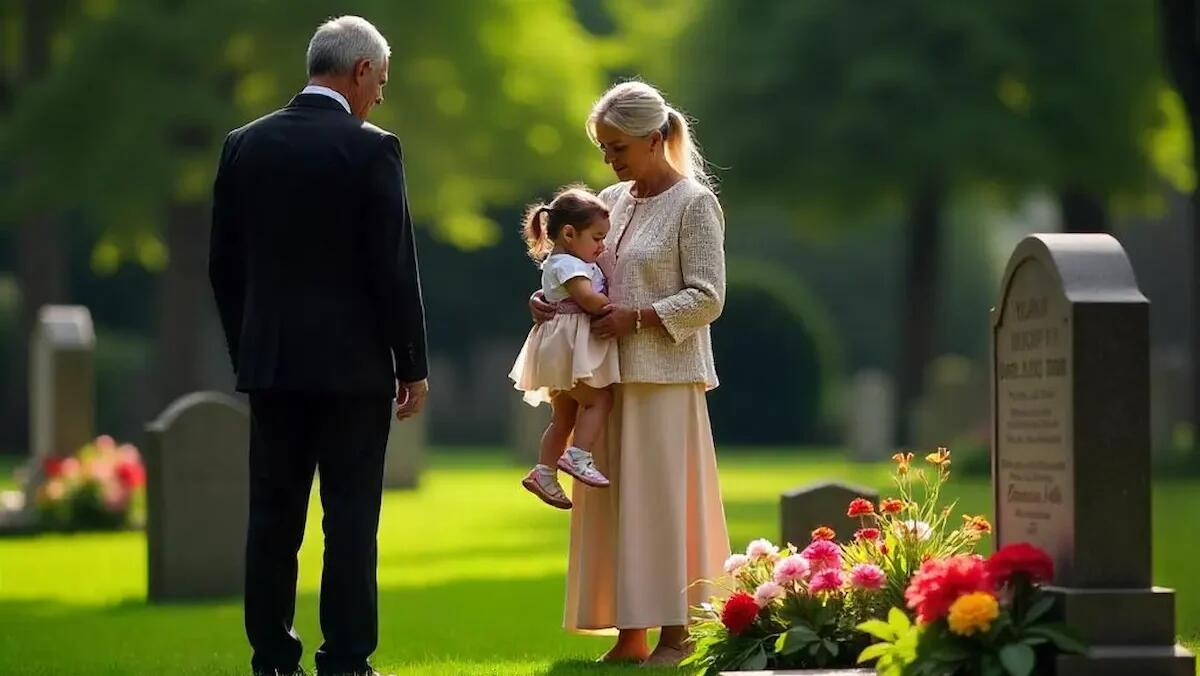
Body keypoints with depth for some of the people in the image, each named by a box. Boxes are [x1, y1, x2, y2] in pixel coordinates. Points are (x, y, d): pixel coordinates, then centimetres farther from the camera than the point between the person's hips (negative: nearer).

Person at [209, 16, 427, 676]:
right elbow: (394, 268, -10)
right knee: (350, 519, -1)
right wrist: (413, 366, -1)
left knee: (273, 517, 7)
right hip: (353, 365, -4)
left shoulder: (244, 145, 5)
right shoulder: (371, 149, -9)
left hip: (270, 362, 4)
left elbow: (224, 265, 9)